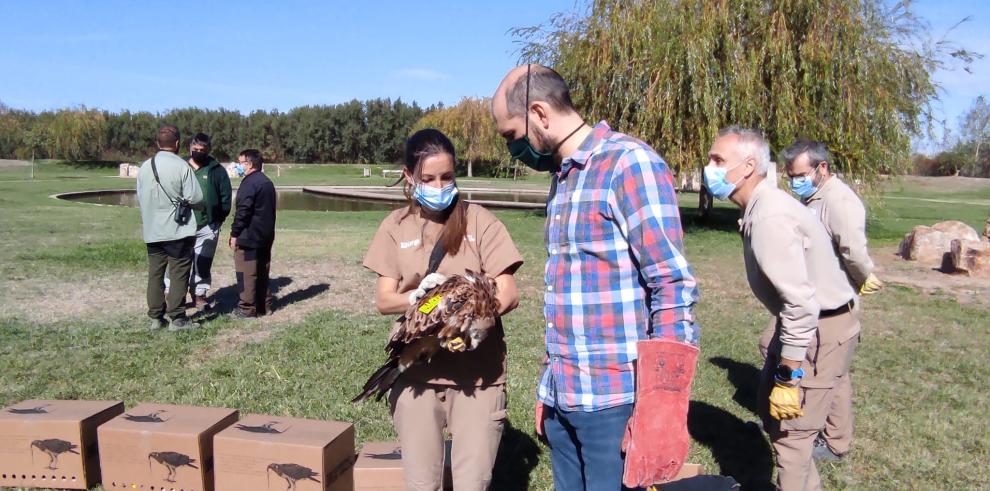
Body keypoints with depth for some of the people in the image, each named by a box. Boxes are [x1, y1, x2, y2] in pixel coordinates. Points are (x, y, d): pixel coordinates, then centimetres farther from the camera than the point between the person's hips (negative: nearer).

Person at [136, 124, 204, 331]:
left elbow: (139, 198, 10)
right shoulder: (181, 166, -13)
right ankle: (177, 318, 5)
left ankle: (156, 317, 18)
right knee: (179, 274, 2)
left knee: (155, 273, 12)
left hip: (152, 231, 5)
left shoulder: (145, 167, 3)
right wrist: (183, 202, 9)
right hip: (178, 230, -5)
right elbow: (195, 198, -14)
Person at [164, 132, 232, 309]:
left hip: (207, 226, -1)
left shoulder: (216, 170, 2)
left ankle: (199, 294, 19)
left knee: (202, 264, 8)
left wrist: (219, 219, -2)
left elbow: (225, 196, 3)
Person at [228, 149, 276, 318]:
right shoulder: (268, 182, 15)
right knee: (262, 272, 14)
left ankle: (247, 308, 1)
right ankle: (264, 306, 19)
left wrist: (234, 234, -13)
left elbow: (242, 211, -19)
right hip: (266, 236, 9)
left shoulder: (249, 183, -15)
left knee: (247, 274, -3)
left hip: (248, 237, -9)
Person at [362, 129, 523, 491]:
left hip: (477, 373, -1)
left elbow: (509, 294, -6)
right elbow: (383, 300, 1)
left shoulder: (479, 221, -2)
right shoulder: (395, 226, 4)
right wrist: (418, 295, -20)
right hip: (417, 372, 2)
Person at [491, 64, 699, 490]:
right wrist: (548, 386, 17)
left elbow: (673, 289, -17)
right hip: (564, 396, 8)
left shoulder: (630, 163, -13)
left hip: (615, 399, -7)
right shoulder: (562, 177, 13)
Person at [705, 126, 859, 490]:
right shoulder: (762, 208, 5)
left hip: (821, 329, -10)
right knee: (770, 408, 22)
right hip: (805, 322, 10)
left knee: (790, 431, -3)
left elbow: (802, 304, -30)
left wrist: (789, 378, -25)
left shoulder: (769, 218, -26)